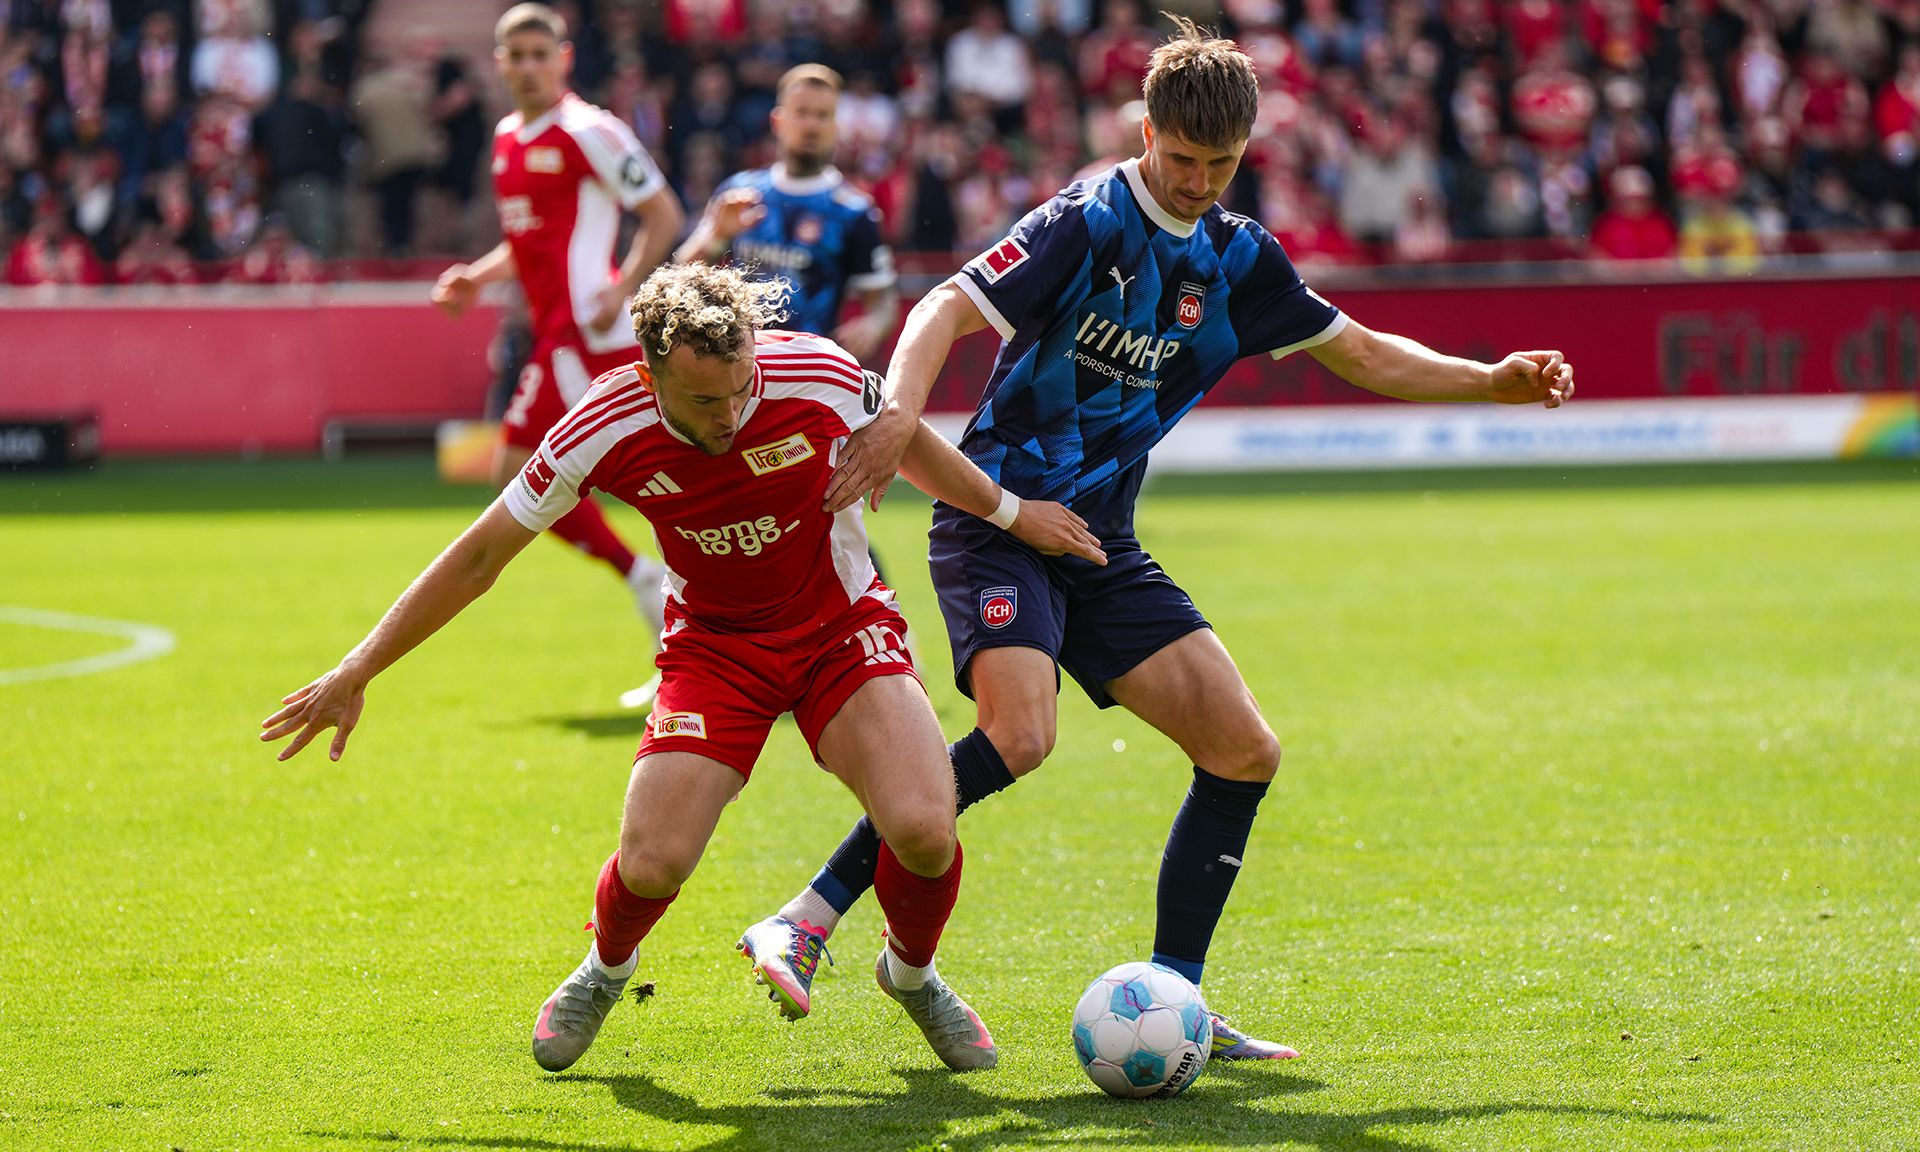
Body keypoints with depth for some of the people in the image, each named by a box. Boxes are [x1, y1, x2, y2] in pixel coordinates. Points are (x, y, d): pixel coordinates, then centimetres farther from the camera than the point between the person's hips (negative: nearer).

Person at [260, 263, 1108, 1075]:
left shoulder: (816, 377, -23)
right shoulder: (607, 429, -23)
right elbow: (479, 556, -11)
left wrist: (1009, 511, 14)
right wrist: (356, 673, -7)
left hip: (842, 623, 0)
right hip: (714, 641, 0)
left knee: (921, 827, -23)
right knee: (652, 862, -18)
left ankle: (912, 974, 12)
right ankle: (605, 971, 21)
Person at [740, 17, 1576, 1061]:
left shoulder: (1238, 260, 9)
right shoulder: (1088, 222, -12)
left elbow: (1365, 356, 19)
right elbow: (948, 307, -23)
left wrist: (1491, 382, 8)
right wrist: (901, 408, -41)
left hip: (1101, 547, 7)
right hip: (998, 521, -7)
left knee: (1244, 752, 0)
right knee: (1016, 738, -29)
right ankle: (807, 922, -20)